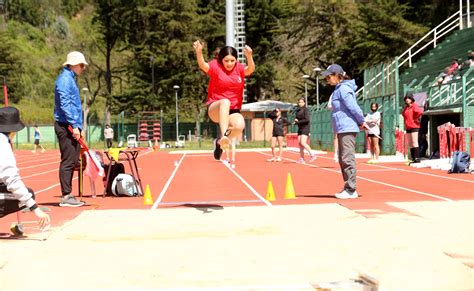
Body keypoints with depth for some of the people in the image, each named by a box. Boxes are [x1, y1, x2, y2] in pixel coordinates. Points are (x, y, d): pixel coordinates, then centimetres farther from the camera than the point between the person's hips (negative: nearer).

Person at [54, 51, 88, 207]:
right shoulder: (65, 79, -11)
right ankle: (65, 197, -7)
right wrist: (74, 126, -21)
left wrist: (79, 127, 20)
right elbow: (65, 105, -19)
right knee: (68, 161, -9)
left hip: (72, 126, 10)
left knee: (72, 161, 11)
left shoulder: (70, 79, 20)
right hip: (65, 126, -10)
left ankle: (67, 195, 16)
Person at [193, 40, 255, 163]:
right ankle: (224, 136, -49)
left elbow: (250, 69, -19)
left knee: (240, 125, -30)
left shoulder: (239, 68, 3)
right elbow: (203, 66, -24)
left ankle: (220, 142, 0)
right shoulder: (215, 66, -4)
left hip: (233, 111, 3)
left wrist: (249, 56, -41)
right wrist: (199, 52, -46)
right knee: (225, 102, -39)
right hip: (215, 109, -3)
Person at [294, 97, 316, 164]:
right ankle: (302, 159, 8)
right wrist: (295, 121, -1)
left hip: (305, 128, -8)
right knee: (300, 143, 4)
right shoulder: (298, 110, 13)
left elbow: (307, 120, -18)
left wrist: (298, 122, -16)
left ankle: (312, 154, -8)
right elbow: (296, 118, 22)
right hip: (300, 128, 8)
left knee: (303, 143, -18)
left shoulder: (306, 110, -9)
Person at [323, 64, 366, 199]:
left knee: (348, 159, -9)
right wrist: (360, 122, 10)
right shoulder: (340, 89, 18)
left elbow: (353, 106, -18)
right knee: (343, 160, 14)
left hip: (347, 129, -11)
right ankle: (348, 188, 20)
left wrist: (361, 121, -9)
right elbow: (352, 107, 18)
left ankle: (351, 190, -7)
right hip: (343, 129, 11)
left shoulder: (343, 89, -13)